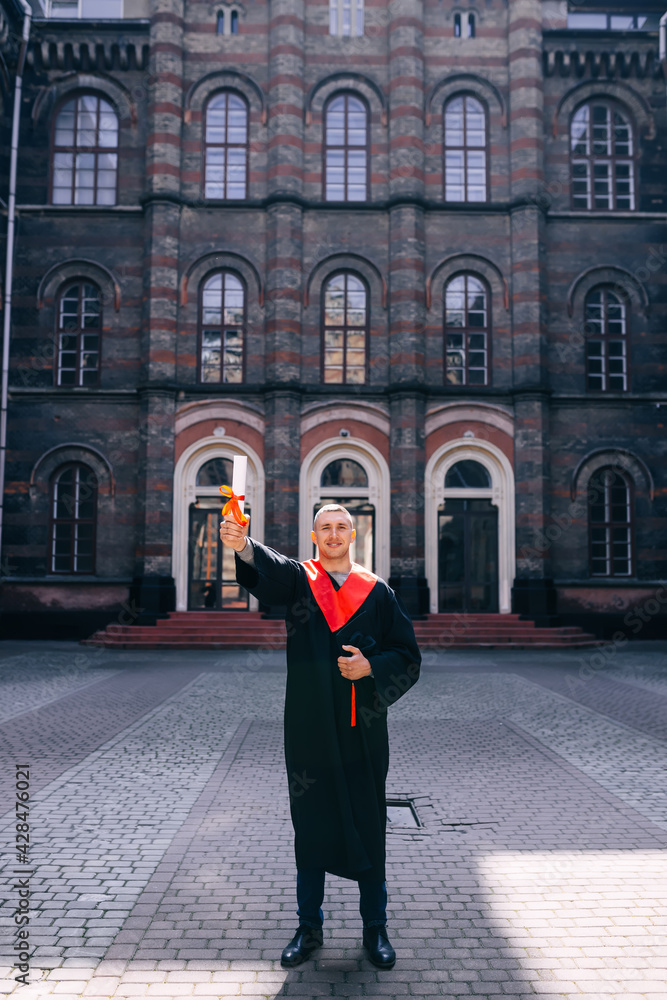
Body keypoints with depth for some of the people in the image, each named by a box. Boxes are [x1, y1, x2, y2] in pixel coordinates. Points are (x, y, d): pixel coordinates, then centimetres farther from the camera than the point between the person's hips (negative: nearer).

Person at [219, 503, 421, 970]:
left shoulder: (377, 592, 4)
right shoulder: (298, 579, 2)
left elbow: (408, 656, 5)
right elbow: (267, 568, -22)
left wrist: (371, 667, -14)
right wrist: (242, 545, -44)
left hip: (362, 729, 0)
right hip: (310, 728, 0)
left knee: (368, 826, 7)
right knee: (311, 824, 10)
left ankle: (375, 927, 25)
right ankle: (310, 927, 26)